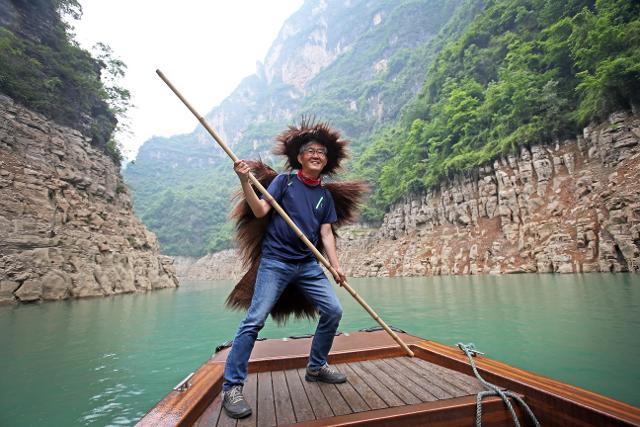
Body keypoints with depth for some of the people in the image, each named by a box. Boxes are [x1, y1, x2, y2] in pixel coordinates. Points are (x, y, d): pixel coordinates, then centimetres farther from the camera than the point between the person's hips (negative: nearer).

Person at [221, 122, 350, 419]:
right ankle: (232, 387, 6)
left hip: (308, 265, 5)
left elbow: (326, 233, 9)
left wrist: (335, 265, -1)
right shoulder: (284, 180, 1)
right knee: (255, 320, -9)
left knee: (333, 311, 2)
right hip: (276, 261, -5)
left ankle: (316, 367, 24)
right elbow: (260, 211, -10)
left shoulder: (325, 195, 13)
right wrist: (245, 181, -24)